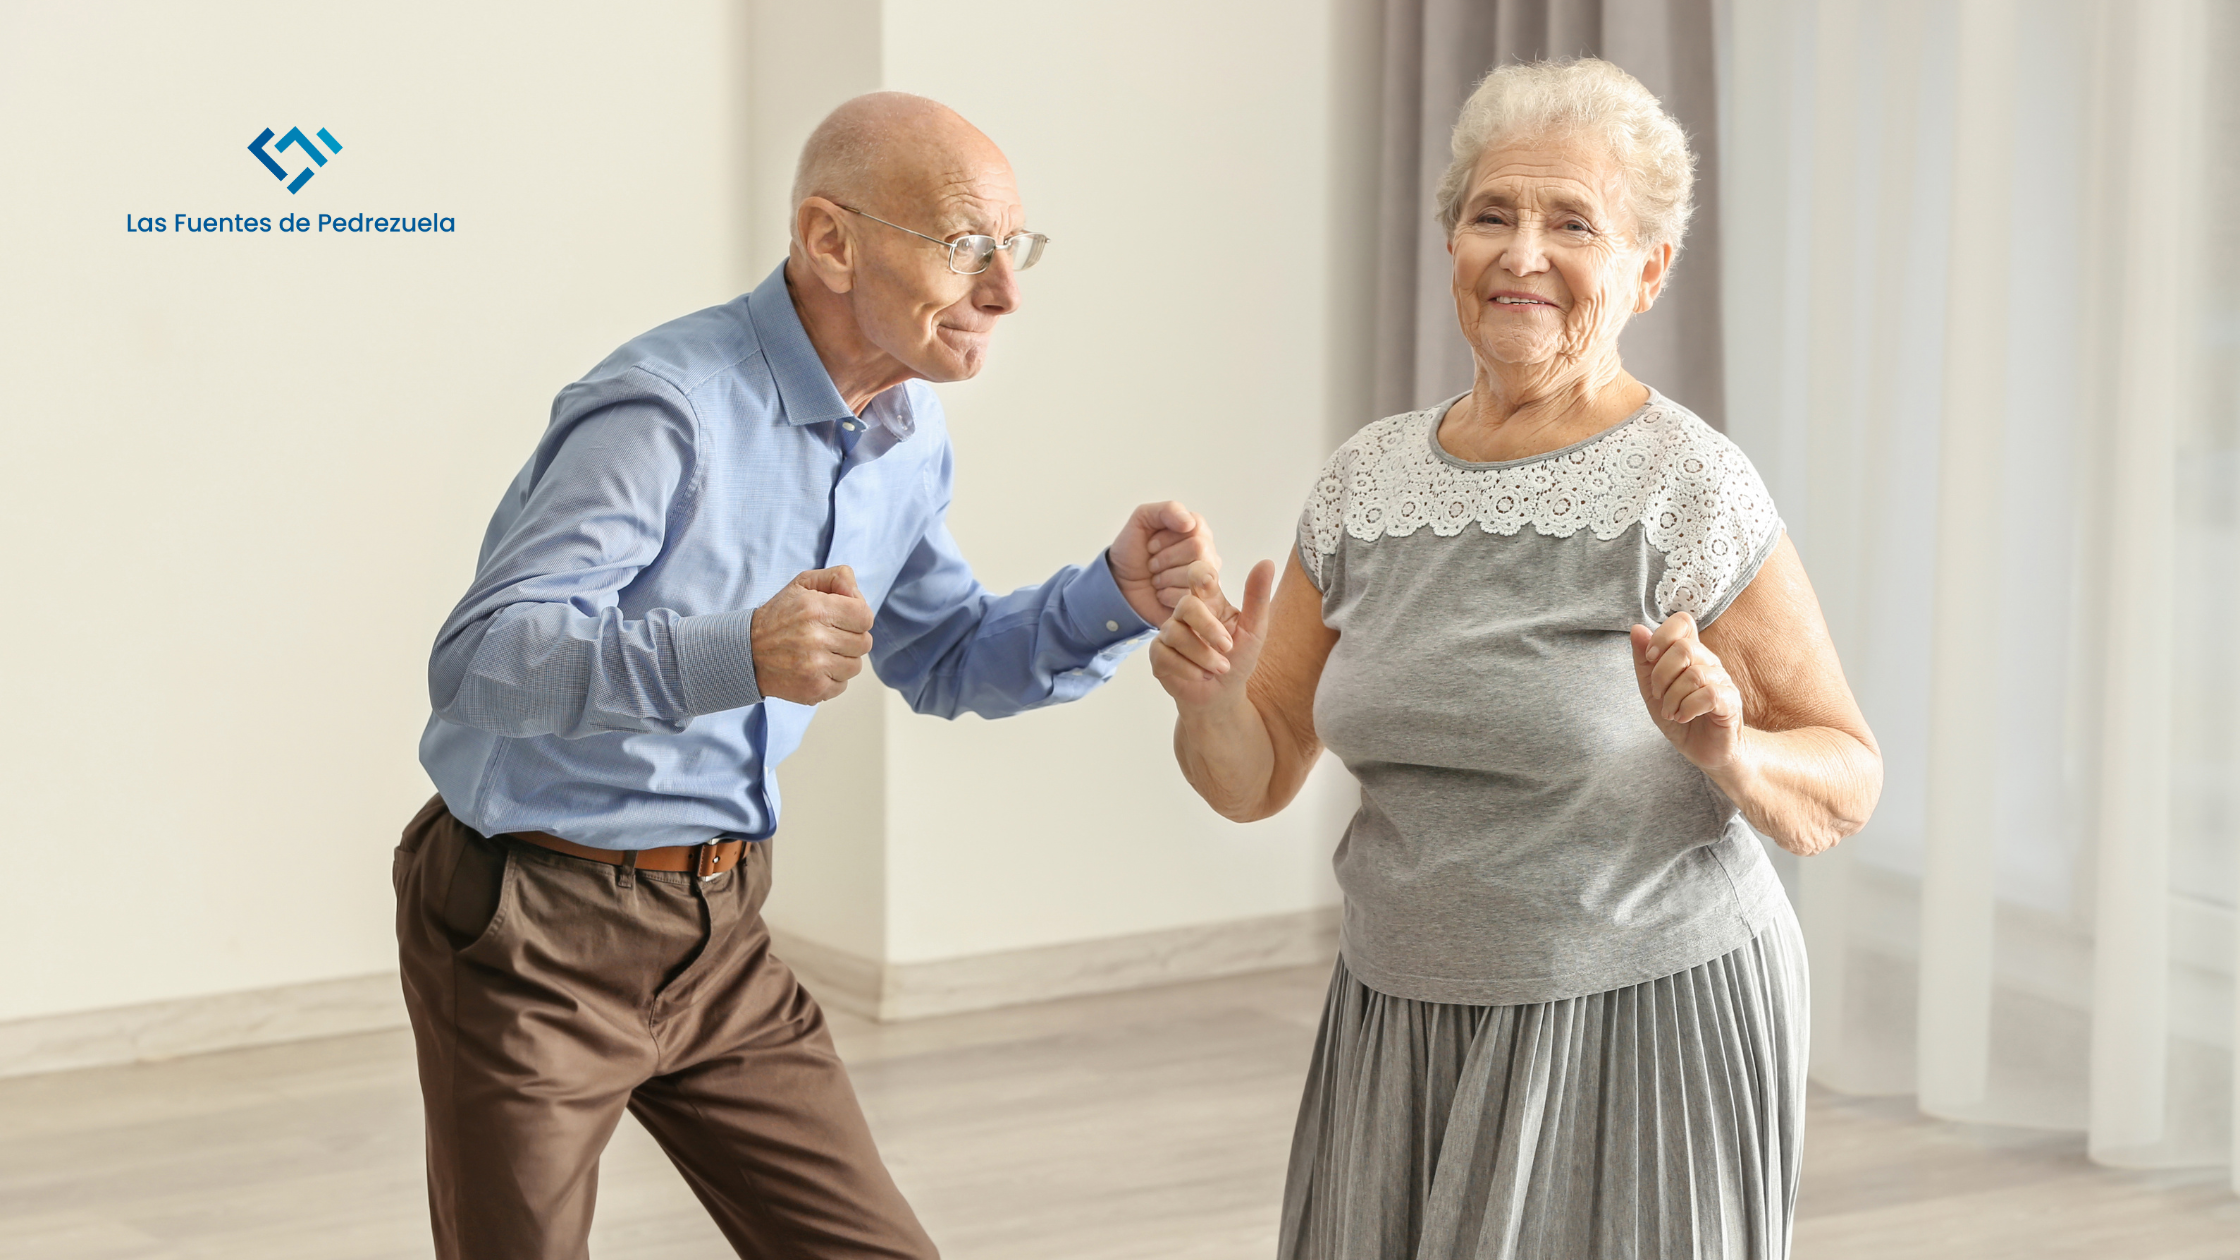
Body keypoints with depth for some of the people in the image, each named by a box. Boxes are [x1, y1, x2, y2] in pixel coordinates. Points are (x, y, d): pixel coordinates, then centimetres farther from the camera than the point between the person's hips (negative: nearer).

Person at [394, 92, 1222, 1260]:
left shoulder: (907, 431, 3)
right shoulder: (670, 409, -24)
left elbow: (942, 661, 17)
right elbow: (478, 663, -31)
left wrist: (1118, 596, -2)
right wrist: (739, 655, -47)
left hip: (714, 930, 8)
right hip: (534, 932, -7)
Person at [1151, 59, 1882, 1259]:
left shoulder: (1692, 491, -11)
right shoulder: (1367, 481, 4)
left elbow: (1845, 790, -6)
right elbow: (1253, 779, 8)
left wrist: (1730, 755, -26)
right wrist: (1209, 696, -13)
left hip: (1644, 1021, -4)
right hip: (1402, 1017, 5)